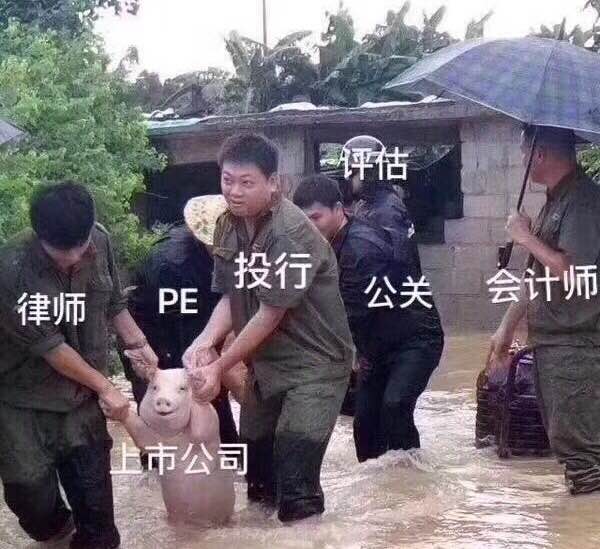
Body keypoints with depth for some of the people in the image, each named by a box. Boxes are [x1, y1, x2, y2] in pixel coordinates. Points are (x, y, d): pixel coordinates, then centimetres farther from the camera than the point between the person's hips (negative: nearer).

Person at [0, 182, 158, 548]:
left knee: (93, 489, 2)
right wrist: (105, 387, -13)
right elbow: (47, 345, -20)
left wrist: (137, 342, -2)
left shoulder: (100, 241, -10)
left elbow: (114, 301, 10)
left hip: (81, 396, 3)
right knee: (30, 491, 0)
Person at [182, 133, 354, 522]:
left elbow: (270, 314, -22)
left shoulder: (290, 234, -24)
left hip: (313, 365, -8)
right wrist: (205, 342, -16)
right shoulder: (228, 226, 1)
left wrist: (219, 367, -18)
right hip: (266, 362, 8)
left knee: (295, 489, -12)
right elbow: (230, 297, 2)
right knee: (255, 460, 18)